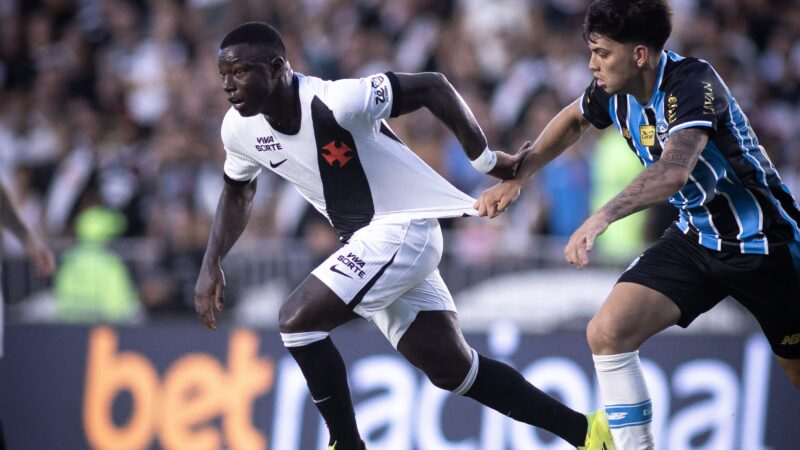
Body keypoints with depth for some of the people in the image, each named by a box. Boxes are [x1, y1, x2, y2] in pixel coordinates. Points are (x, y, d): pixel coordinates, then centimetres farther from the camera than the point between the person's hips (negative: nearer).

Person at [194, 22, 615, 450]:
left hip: (402, 228, -8)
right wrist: (211, 266, 8)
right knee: (452, 368, 10)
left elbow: (433, 86, -19)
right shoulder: (241, 128, -3)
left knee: (297, 320, -18)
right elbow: (237, 191, 18)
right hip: (366, 241, 8)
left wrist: (486, 160, -13)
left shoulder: (332, 102, -26)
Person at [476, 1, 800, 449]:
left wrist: (602, 218, -56)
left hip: (764, 244, -6)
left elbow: (673, 171, -45)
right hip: (695, 239, 6)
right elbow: (573, 120, 19)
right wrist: (516, 177, 11)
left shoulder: (693, 83, -28)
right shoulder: (615, 91, -6)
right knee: (607, 332, -13)